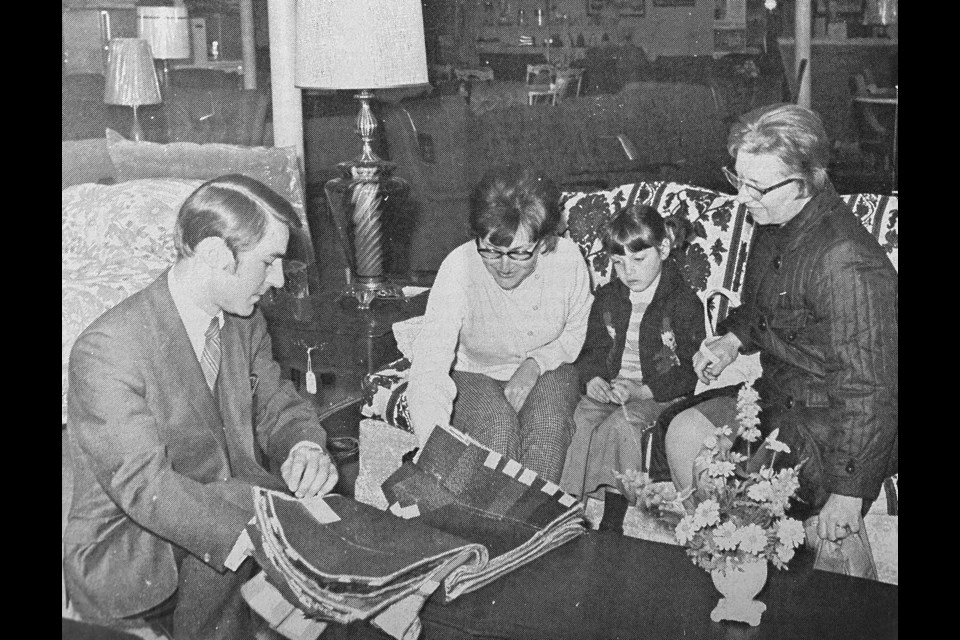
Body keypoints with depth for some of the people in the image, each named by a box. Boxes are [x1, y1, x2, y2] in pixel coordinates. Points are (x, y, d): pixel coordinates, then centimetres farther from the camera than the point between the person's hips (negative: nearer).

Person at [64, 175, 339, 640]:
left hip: (233, 507, 7)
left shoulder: (244, 323, 1)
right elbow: (143, 483, -30)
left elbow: (277, 405, 8)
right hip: (118, 558, -6)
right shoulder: (107, 350, -23)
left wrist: (305, 447, -17)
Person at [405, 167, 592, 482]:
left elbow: (573, 335, 1)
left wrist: (534, 365, -19)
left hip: (543, 369, 2)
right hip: (473, 373, -2)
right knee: (497, 425, -31)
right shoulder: (459, 267, -29)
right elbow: (429, 363, -39)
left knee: (548, 426, -28)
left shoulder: (568, 259, -20)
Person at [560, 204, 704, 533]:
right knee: (579, 420, -25)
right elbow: (593, 349, 17)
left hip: (660, 395, -5)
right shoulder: (606, 298, 12)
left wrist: (642, 390, -20)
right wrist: (591, 379, -7)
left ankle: (612, 522, -26)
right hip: (609, 390, 5)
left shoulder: (685, 303, -5)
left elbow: (689, 371, -8)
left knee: (620, 427, -32)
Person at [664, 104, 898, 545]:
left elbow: (869, 392, -28)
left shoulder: (847, 266, -31)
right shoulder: (775, 224, -1)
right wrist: (731, 339, 0)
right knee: (684, 433, 0)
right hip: (778, 398, 9)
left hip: (828, 425, -9)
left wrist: (848, 492, -23)